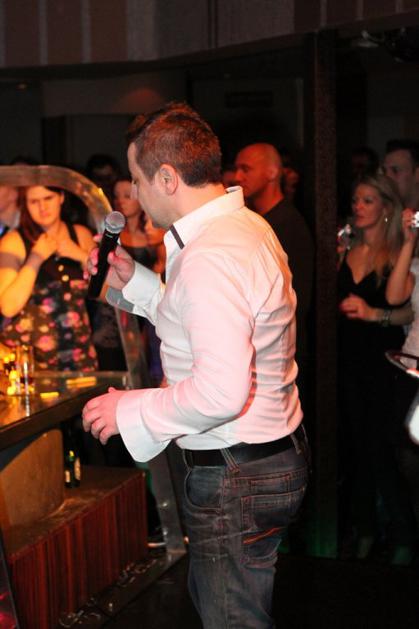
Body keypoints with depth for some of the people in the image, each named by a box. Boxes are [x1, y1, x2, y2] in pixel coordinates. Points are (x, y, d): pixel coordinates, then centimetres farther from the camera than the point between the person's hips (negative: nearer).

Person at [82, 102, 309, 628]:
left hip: (236, 478, -11)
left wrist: (128, 409, -18)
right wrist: (133, 282, 16)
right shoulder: (246, 226, 8)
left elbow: (221, 392, -32)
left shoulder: (210, 257, -26)